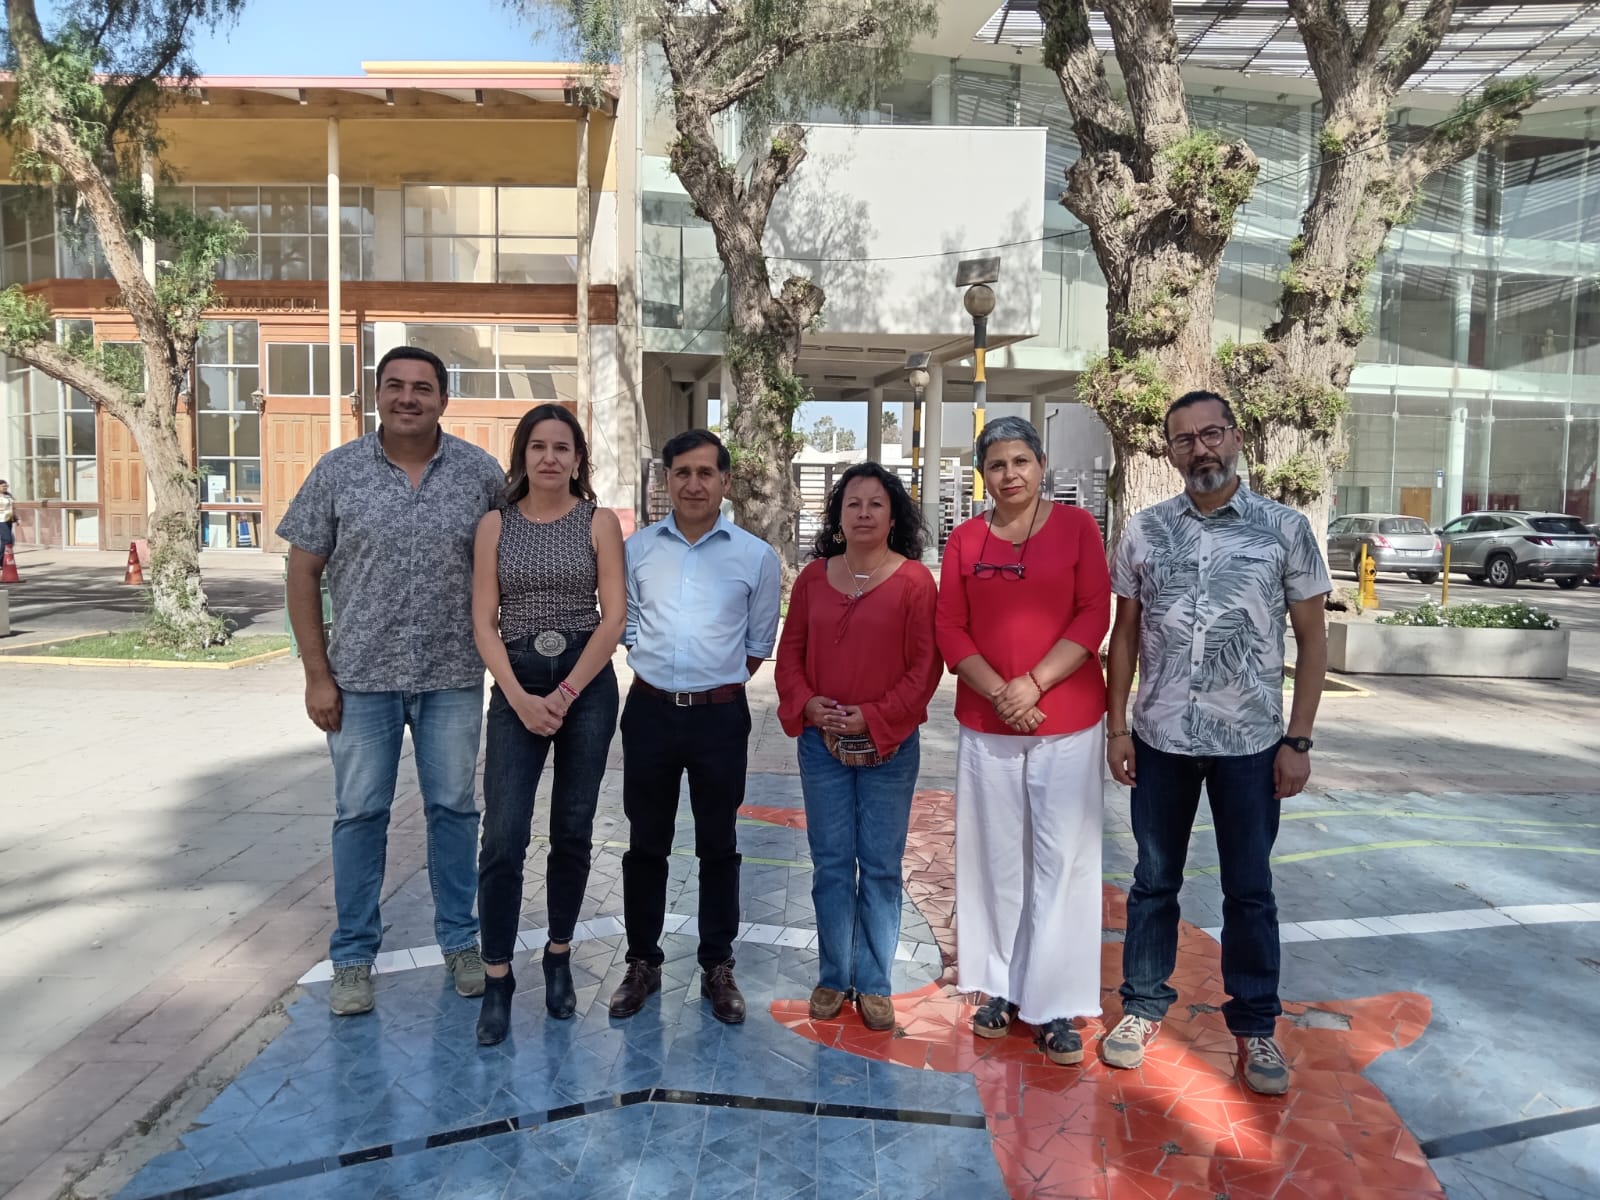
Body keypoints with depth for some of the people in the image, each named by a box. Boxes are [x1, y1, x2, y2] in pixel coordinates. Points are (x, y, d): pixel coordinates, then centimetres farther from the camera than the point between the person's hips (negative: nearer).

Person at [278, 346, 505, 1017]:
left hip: (453, 676, 0)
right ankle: (353, 956, 24)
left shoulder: (480, 473, -1)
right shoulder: (338, 471, -1)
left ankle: (460, 940, 28)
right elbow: (303, 572, 1)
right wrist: (317, 675, -3)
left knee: (453, 807, 11)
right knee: (359, 813, 8)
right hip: (362, 676, 0)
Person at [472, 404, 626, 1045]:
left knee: (572, 833, 9)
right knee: (503, 837, -6)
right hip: (516, 687, 0)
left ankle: (559, 959, 26)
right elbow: (483, 621, 0)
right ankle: (497, 980, 6)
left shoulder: (599, 522, 2)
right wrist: (521, 698, -11)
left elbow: (613, 616, -4)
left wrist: (566, 694, -10)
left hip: (588, 685, 0)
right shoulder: (495, 524, 5)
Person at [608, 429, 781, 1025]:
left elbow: (759, 642, 6)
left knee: (718, 847, 10)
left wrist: (718, 684, 6)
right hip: (650, 711, 2)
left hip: (720, 715, -1)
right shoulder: (636, 549, 2)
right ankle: (642, 962, 27)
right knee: (646, 843, 11)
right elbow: (626, 623, 13)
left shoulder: (756, 556, -2)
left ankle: (718, 967, 25)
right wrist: (659, 670, 8)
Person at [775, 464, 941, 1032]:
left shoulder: (914, 580, -6)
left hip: (889, 746, -3)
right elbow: (790, 652, 9)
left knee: (880, 866, 8)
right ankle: (834, 976, 26)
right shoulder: (813, 577, 6)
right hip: (822, 743, 3)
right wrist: (807, 704, -8)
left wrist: (874, 717, -15)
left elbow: (925, 665, -8)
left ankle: (874, 983, 22)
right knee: (830, 863, 10)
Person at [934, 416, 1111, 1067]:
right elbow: (951, 629, 2)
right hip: (986, 724, 2)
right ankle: (1000, 988, 24)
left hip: (1068, 723, -2)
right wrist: (998, 692, -12)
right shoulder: (965, 539, 5)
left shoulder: (1076, 526, 1)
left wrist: (1032, 684, -14)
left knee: (1061, 863, 2)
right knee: (995, 859, 9)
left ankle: (1055, 1004, 13)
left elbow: (1094, 616, -6)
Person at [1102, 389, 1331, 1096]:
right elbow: (1125, 634, 6)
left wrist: (1298, 740, -5)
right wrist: (1118, 726, 1)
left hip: (1249, 743, -1)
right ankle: (1143, 1007, 29)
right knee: (1154, 880, 13)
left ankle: (1255, 1026, 28)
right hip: (1160, 741, 2)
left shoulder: (1285, 528, -3)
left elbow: (1312, 640, 0)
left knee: (1250, 890, 11)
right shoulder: (1144, 531, 1)